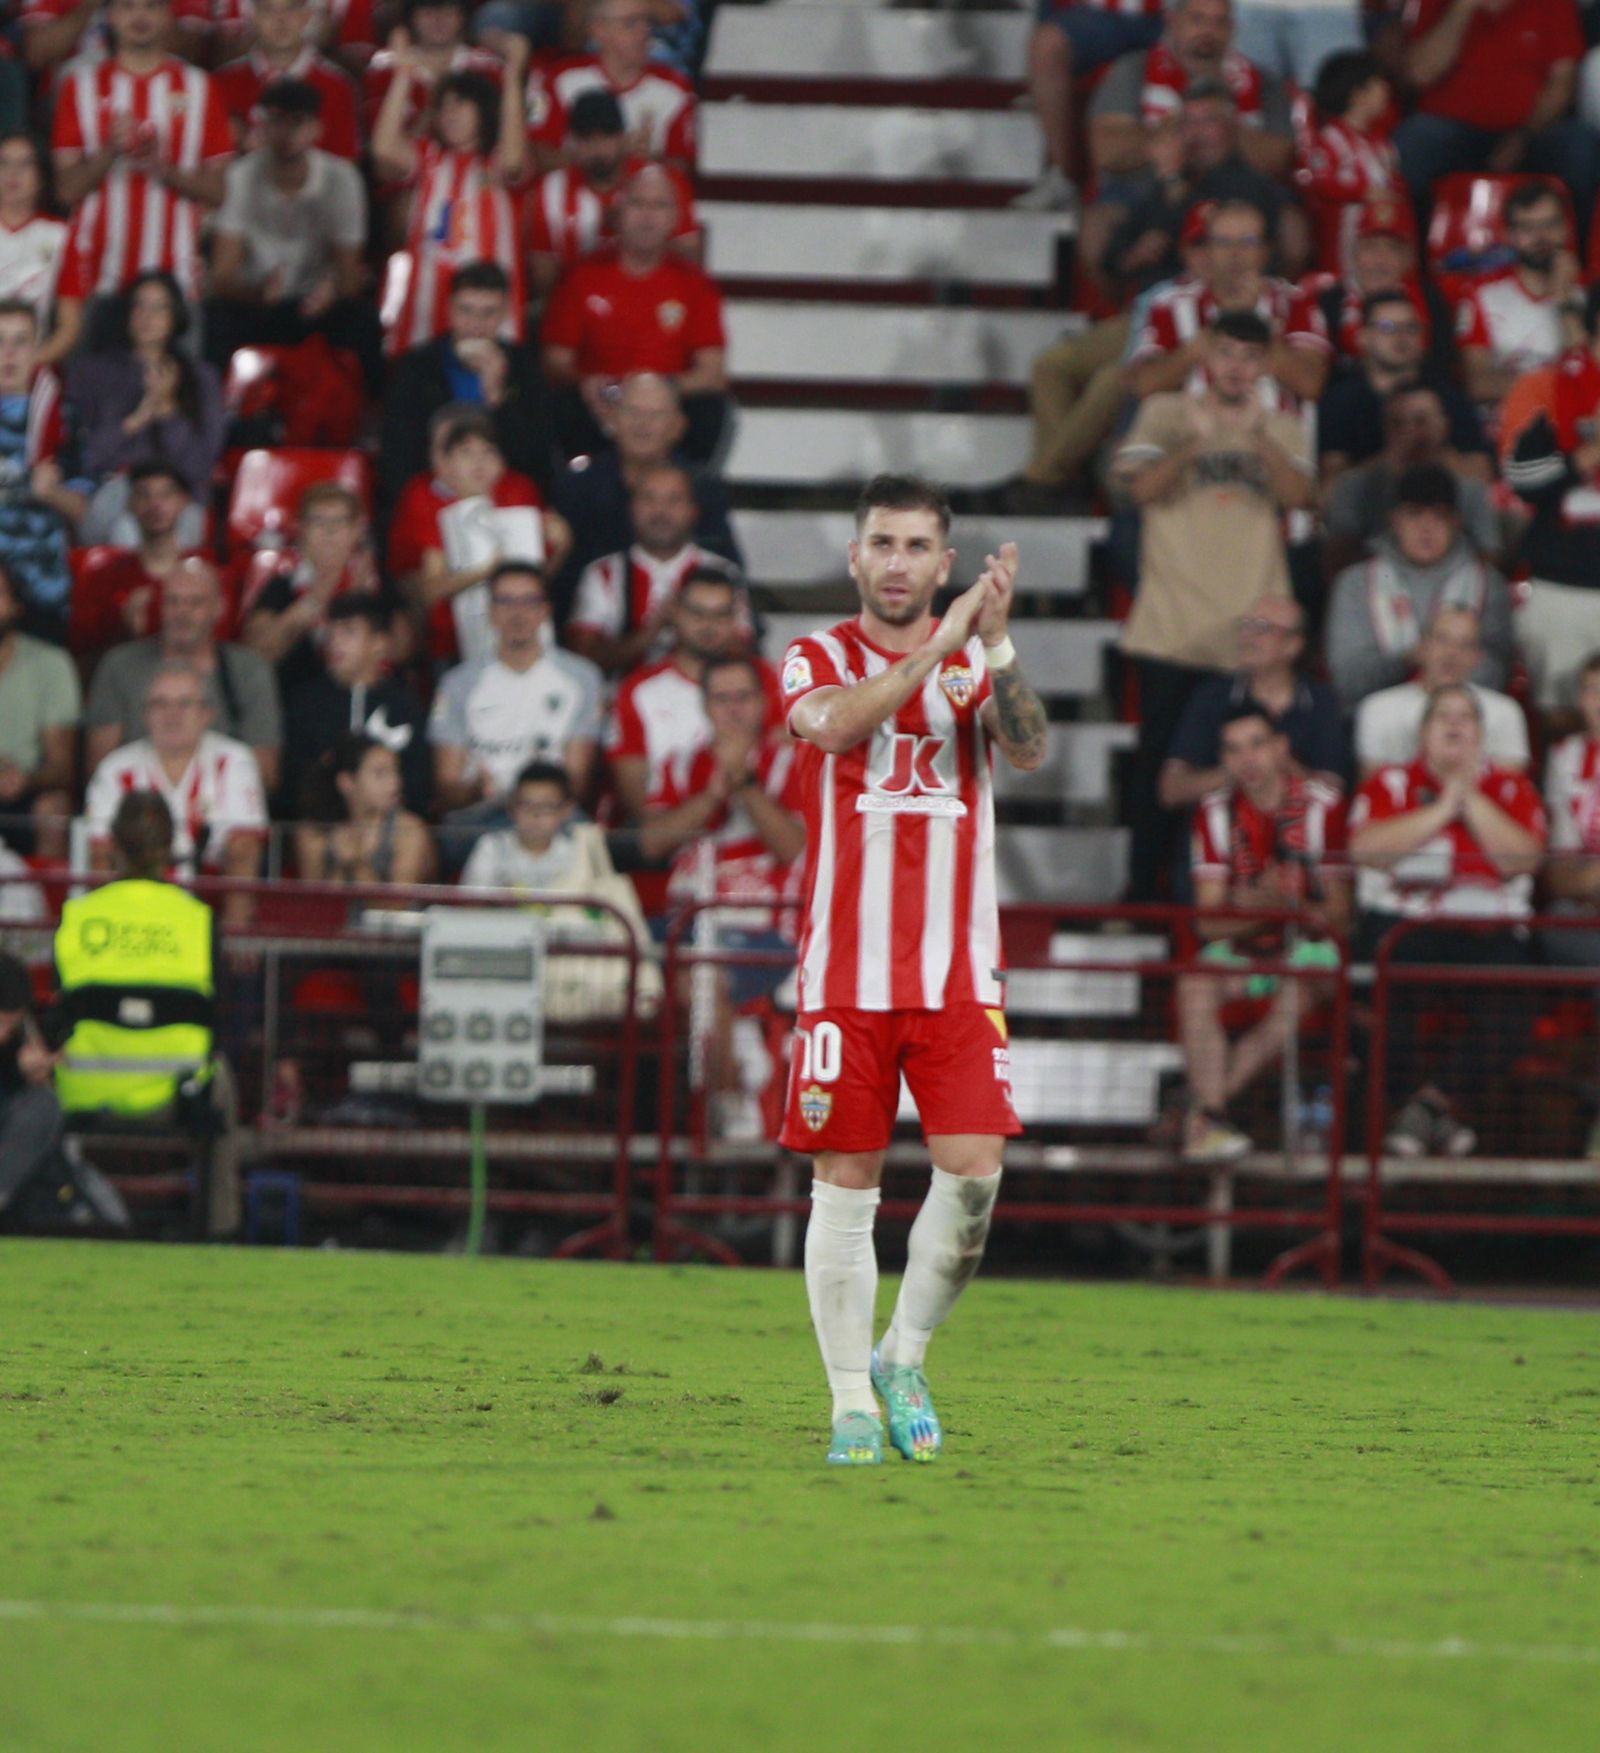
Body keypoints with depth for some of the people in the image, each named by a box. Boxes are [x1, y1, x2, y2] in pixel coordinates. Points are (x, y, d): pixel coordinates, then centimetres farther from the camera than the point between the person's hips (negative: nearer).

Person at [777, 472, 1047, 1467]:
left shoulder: (977, 659, 8)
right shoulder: (818, 661, 4)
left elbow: (1028, 750, -11)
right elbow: (837, 723, -20)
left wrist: (994, 645, -25)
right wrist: (939, 641, -26)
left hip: (959, 973, 1)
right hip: (845, 969, -1)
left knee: (973, 1173, -9)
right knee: (846, 1187, 0)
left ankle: (905, 1358, 12)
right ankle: (852, 1401, 8)